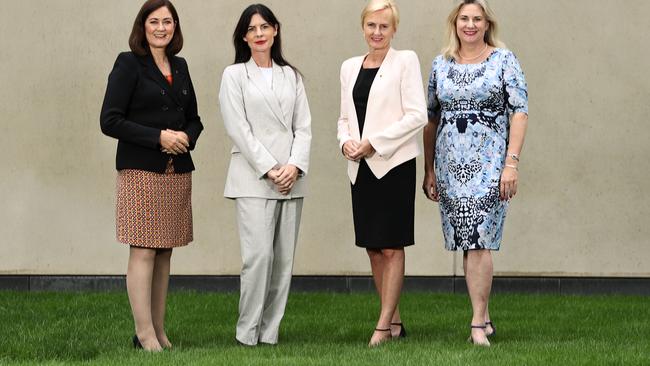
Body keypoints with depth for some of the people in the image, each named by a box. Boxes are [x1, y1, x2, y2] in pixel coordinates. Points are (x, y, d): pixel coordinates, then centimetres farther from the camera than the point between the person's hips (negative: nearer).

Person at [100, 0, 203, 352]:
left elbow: (194, 118, 21)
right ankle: (145, 336, -6)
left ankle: (158, 331, 11)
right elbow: (110, 120, -10)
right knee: (143, 252, -7)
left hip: (177, 171, 6)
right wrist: (159, 137, -15)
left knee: (164, 253, 6)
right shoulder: (128, 64, -4)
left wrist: (187, 137, -3)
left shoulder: (179, 66, 15)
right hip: (141, 170, -6)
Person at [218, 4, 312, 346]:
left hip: (291, 179, 4)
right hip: (253, 180, -4)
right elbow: (238, 129, -4)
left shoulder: (291, 75, 15)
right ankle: (248, 334, -4)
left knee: (284, 259, 2)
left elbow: (303, 126, 9)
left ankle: (270, 333, 7)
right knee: (259, 255, -13)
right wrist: (269, 170, -11)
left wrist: (295, 166, -7)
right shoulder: (234, 75, 5)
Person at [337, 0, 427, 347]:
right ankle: (395, 322, 16)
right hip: (361, 168, 6)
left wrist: (374, 143, -14)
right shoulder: (350, 67, 13)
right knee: (373, 249, 8)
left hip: (394, 164, -6)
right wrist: (345, 141, -3)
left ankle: (383, 325, 0)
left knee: (391, 248, -3)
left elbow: (417, 115, -10)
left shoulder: (405, 61, -3)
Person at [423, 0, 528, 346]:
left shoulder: (504, 59, 0)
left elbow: (519, 112, -5)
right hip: (450, 162, 4)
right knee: (467, 242, 7)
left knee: (478, 241, -11)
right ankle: (483, 317, 17)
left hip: (488, 162, -4)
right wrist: (428, 169, 10)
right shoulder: (441, 64, 10)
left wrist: (511, 162, -13)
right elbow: (431, 119, 14)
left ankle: (478, 325, -7)